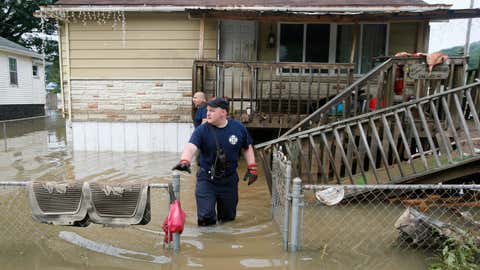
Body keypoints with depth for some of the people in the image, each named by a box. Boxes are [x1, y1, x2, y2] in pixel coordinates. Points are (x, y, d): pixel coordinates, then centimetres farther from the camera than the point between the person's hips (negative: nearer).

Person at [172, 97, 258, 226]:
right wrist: (184, 161, -48)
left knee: (228, 217, 16)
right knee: (205, 216, -6)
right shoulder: (202, 130, -12)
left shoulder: (238, 127, -5)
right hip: (206, 178, -2)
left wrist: (252, 168, 2)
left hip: (229, 179, 2)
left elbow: (247, 148, 8)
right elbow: (191, 147, -28)